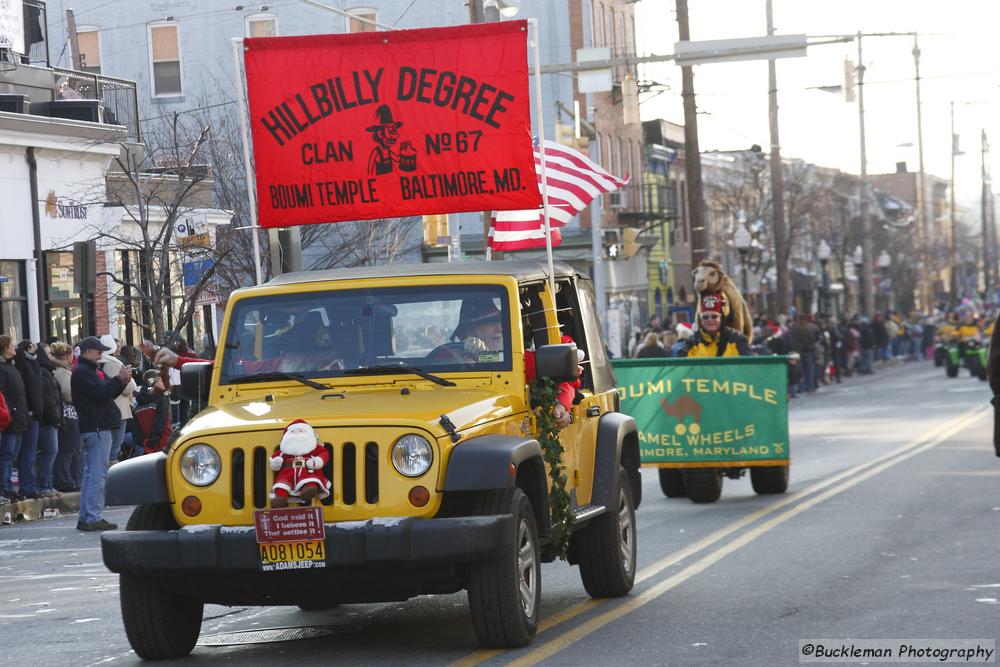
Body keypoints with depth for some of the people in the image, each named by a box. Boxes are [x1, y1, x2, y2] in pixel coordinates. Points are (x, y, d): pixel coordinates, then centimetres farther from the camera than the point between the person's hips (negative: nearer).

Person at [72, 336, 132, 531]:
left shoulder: (86, 371, 21)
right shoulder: (82, 372, -11)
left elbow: (105, 393, 20)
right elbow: (101, 392, -21)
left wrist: (121, 381, 6)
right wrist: (119, 379, -13)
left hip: (93, 428, 11)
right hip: (96, 428, -11)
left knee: (91, 474, 12)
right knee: (98, 474, -10)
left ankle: (85, 518, 14)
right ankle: (93, 518, -11)